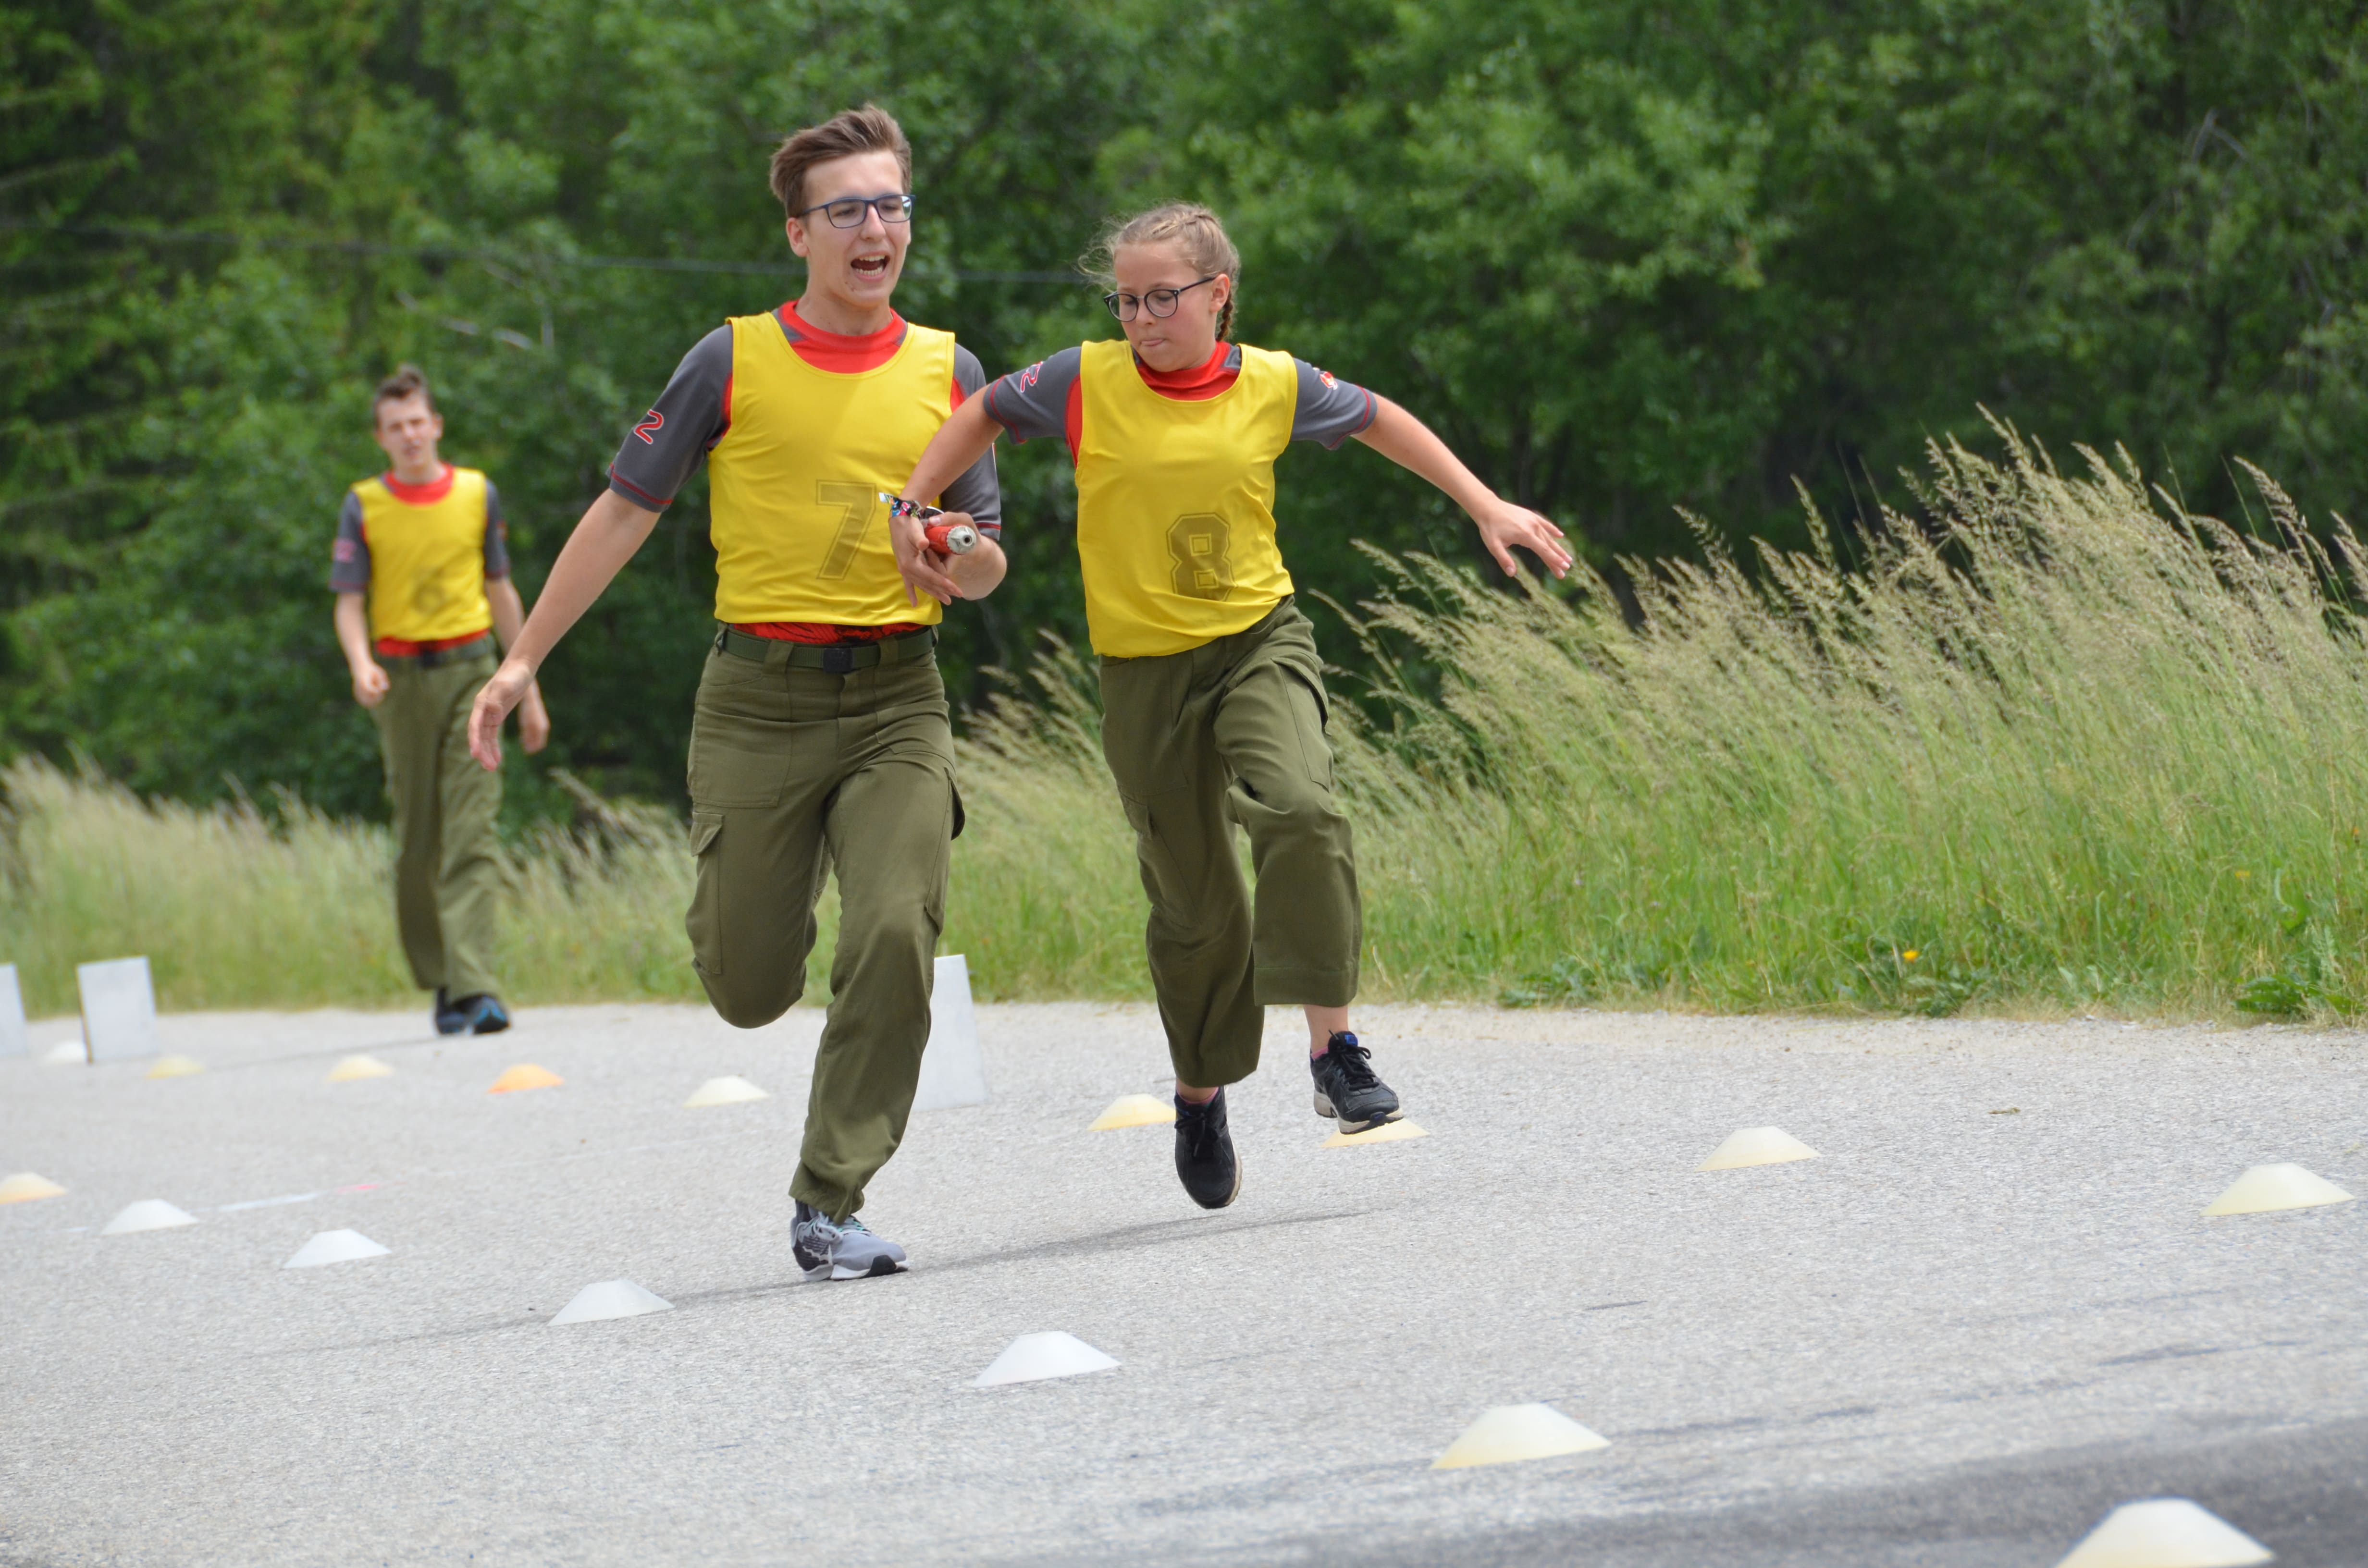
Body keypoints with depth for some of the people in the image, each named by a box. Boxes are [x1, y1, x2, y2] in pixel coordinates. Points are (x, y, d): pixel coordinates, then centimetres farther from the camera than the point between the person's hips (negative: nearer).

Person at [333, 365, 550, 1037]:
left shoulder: (477, 495, 7)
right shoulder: (364, 507, 3)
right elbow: (350, 604, 2)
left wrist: (529, 691, 16)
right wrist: (361, 665, -20)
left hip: (469, 668, 0)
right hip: (402, 678, 0)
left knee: (472, 830, -11)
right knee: (417, 838, 4)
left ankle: (475, 986, -19)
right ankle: (439, 982, 17)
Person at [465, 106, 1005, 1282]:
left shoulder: (948, 372, 8)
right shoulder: (734, 362, 1)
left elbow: (985, 569, 12)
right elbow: (625, 512, 5)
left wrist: (958, 555, -13)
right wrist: (524, 660, 3)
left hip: (896, 698, 1)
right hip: (760, 693, -1)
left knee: (895, 937, -18)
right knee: (749, 989, 1)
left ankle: (828, 1207, -8)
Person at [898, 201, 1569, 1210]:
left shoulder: (1273, 385, -2)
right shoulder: (1087, 384, -6)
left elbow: (1377, 421, 15)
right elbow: (982, 417, 10)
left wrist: (1485, 506, 14)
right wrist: (909, 516, 1)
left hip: (1260, 640, 0)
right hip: (1145, 665, 0)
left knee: (1298, 810, -29)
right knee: (1193, 899, 6)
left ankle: (1332, 1047, -22)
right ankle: (1201, 1094, 30)